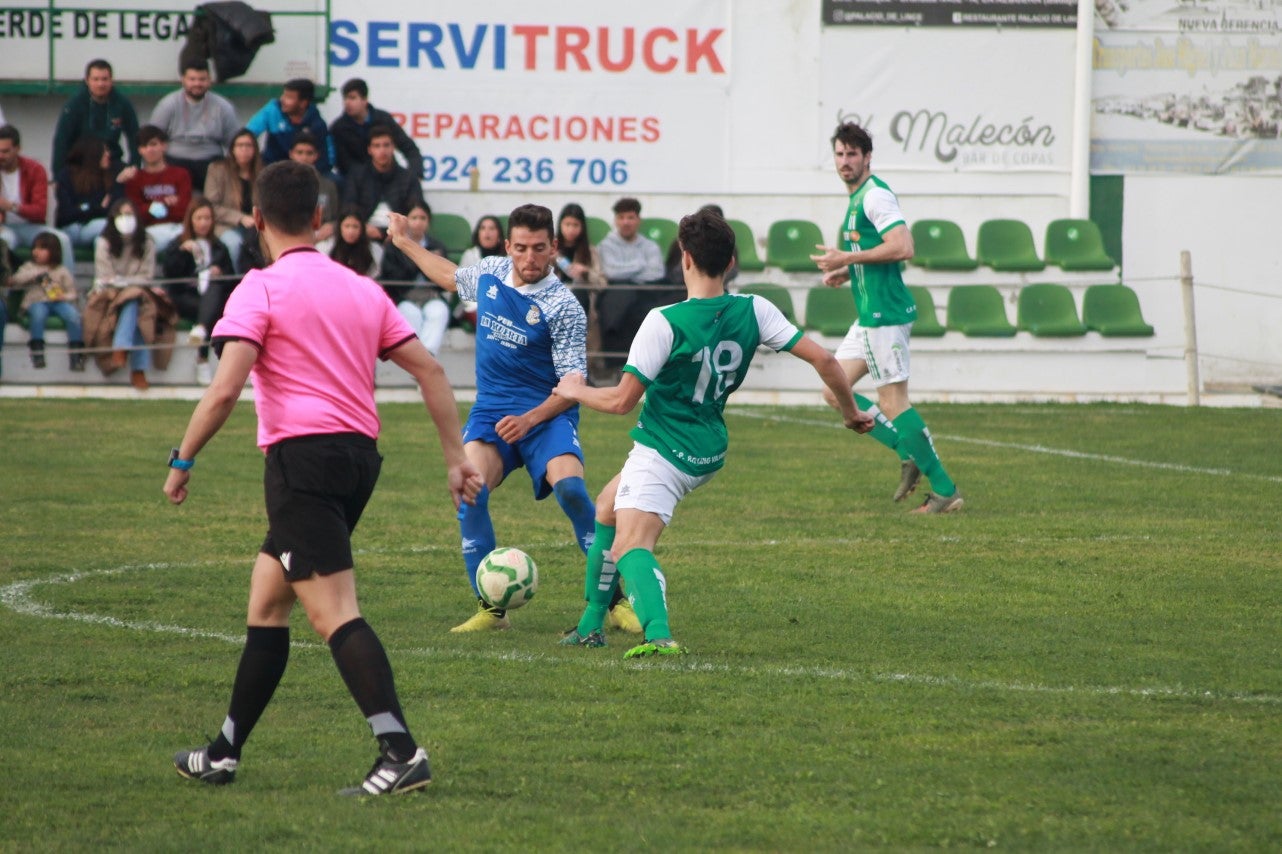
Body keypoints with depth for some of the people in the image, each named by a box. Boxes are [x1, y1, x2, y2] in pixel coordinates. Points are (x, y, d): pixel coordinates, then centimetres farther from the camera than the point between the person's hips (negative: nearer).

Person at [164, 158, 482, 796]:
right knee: (265, 605, 18)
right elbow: (429, 369, 11)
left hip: (303, 457, -8)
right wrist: (456, 457, 14)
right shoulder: (361, 289, 14)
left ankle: (400, 752, -26)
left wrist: (182, 462, -5)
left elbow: (225, 390, -15)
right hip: (360, 455, 8)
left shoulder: (262, 289, -6)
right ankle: (224, 755, 26)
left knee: (335, 615, -13)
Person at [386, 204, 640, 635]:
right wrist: (405, 244, 37)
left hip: (546, 413, -4)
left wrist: (530, 419, -26)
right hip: (490, 410, 4)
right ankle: (490, 608, -12)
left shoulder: (563, 307, -12)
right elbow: (452, 277, 29)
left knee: (570, 486, -29)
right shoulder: (490, 273, 4)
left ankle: (616, 600, -17)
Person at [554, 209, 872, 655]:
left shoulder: (664, 322, -19)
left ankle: (659, 633, -48)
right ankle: (590, 626, 34)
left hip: (662, 451, -8)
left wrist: (576, 391, 5)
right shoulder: (753, 311, -4)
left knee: (630, 545, -19)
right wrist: (850, 411, 13)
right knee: (607, 507, 28)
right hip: (710, 449, 8)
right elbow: (822, 359, -4)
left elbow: (622, 400, -16)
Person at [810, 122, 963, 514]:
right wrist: (845, 272, 13)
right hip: (870, 316, 10)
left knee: (893, 403, -9)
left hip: (885, 315, -10)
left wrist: (847, 258, -18)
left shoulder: (875, 196, -13)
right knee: (835, 392, 10)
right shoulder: (857, 198, 18)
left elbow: (902, 247, -24)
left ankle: (945, 490, -4)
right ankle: (911, 455, 11)